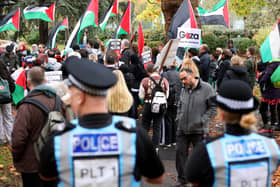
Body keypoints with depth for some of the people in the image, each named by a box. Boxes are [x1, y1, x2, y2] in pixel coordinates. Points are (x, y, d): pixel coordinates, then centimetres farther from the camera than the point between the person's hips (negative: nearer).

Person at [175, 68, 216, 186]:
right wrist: (178, 118, 7)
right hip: (182, 129, 5)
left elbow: (213, 107, -8)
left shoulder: (206, 88, -9)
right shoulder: (183, 90, 9)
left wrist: (202, 120, -13)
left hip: (199, 130, -5)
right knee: (180, 152, 8)